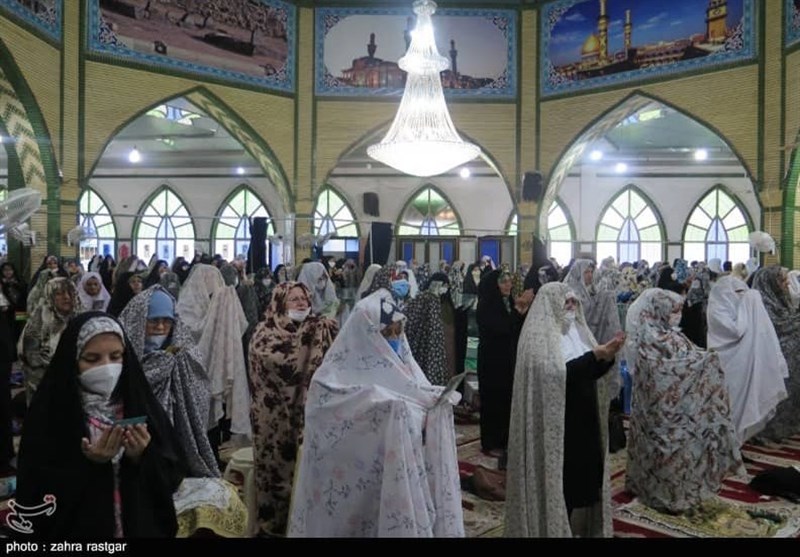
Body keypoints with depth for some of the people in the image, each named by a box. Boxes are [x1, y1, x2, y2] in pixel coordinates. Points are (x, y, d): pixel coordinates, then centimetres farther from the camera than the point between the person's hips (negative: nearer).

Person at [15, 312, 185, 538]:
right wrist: (88, 465, -24)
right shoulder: (46, 415, -12)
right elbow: (34, 500, -13)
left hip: (144, 528, 3)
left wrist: (143, 457, -21)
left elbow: (173, 476, -4)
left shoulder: (142, 404, -5)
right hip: (77, 531, -2)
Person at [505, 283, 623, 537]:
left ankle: (581, 525, 31)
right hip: (556, 423, -7)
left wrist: (607, 356, -13)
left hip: (582, 420, 7)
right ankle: (554, 528, 20)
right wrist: (594, 355, -27)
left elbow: (592, 372, 6)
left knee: (584, 475, 14)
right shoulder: (538, 335, -13)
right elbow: (555, 373, -26)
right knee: (560, 480, 3)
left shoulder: (574, 329, 9)